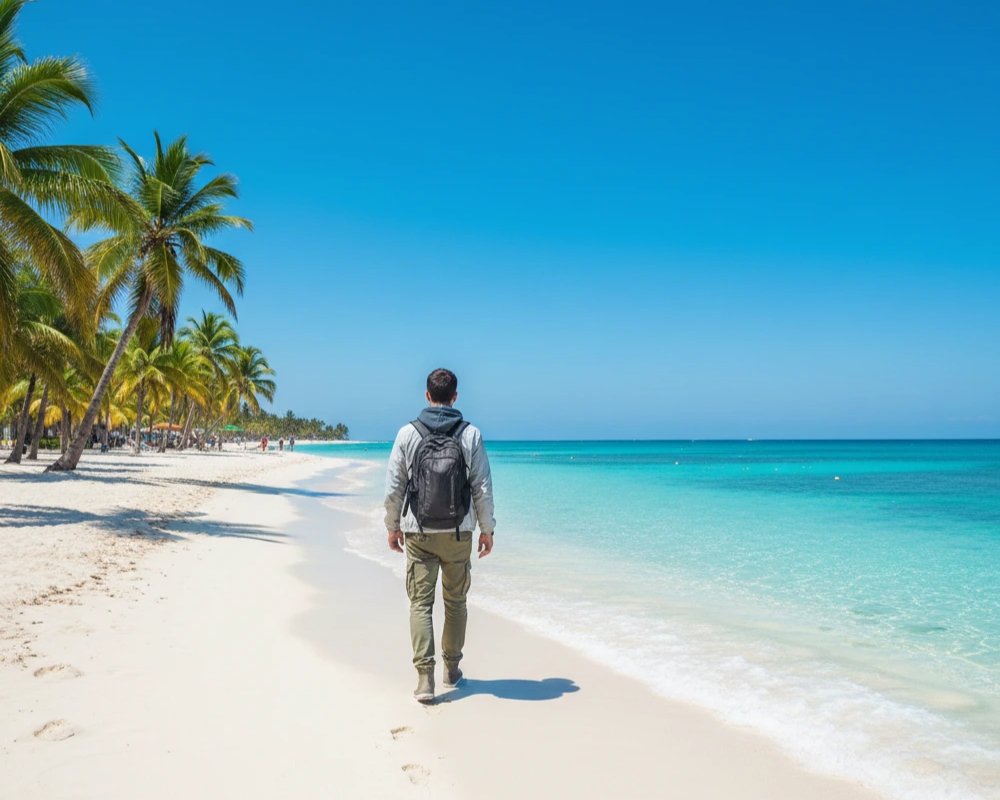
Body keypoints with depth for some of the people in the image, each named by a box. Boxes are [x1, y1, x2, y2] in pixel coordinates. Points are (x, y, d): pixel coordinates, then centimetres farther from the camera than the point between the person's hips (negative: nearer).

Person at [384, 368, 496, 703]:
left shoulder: (407, 433, -3)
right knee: (455, 601, 16)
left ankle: (425, 677, -5)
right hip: (458, 533, 1)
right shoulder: (471, 434, -3)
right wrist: (487, 528, 8)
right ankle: (451, 668, 29)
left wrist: (392, 526, 11)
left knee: (420, 603, 5)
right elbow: (482, 487, -2)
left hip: (418, 534, -1)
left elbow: (393, 488, -2)